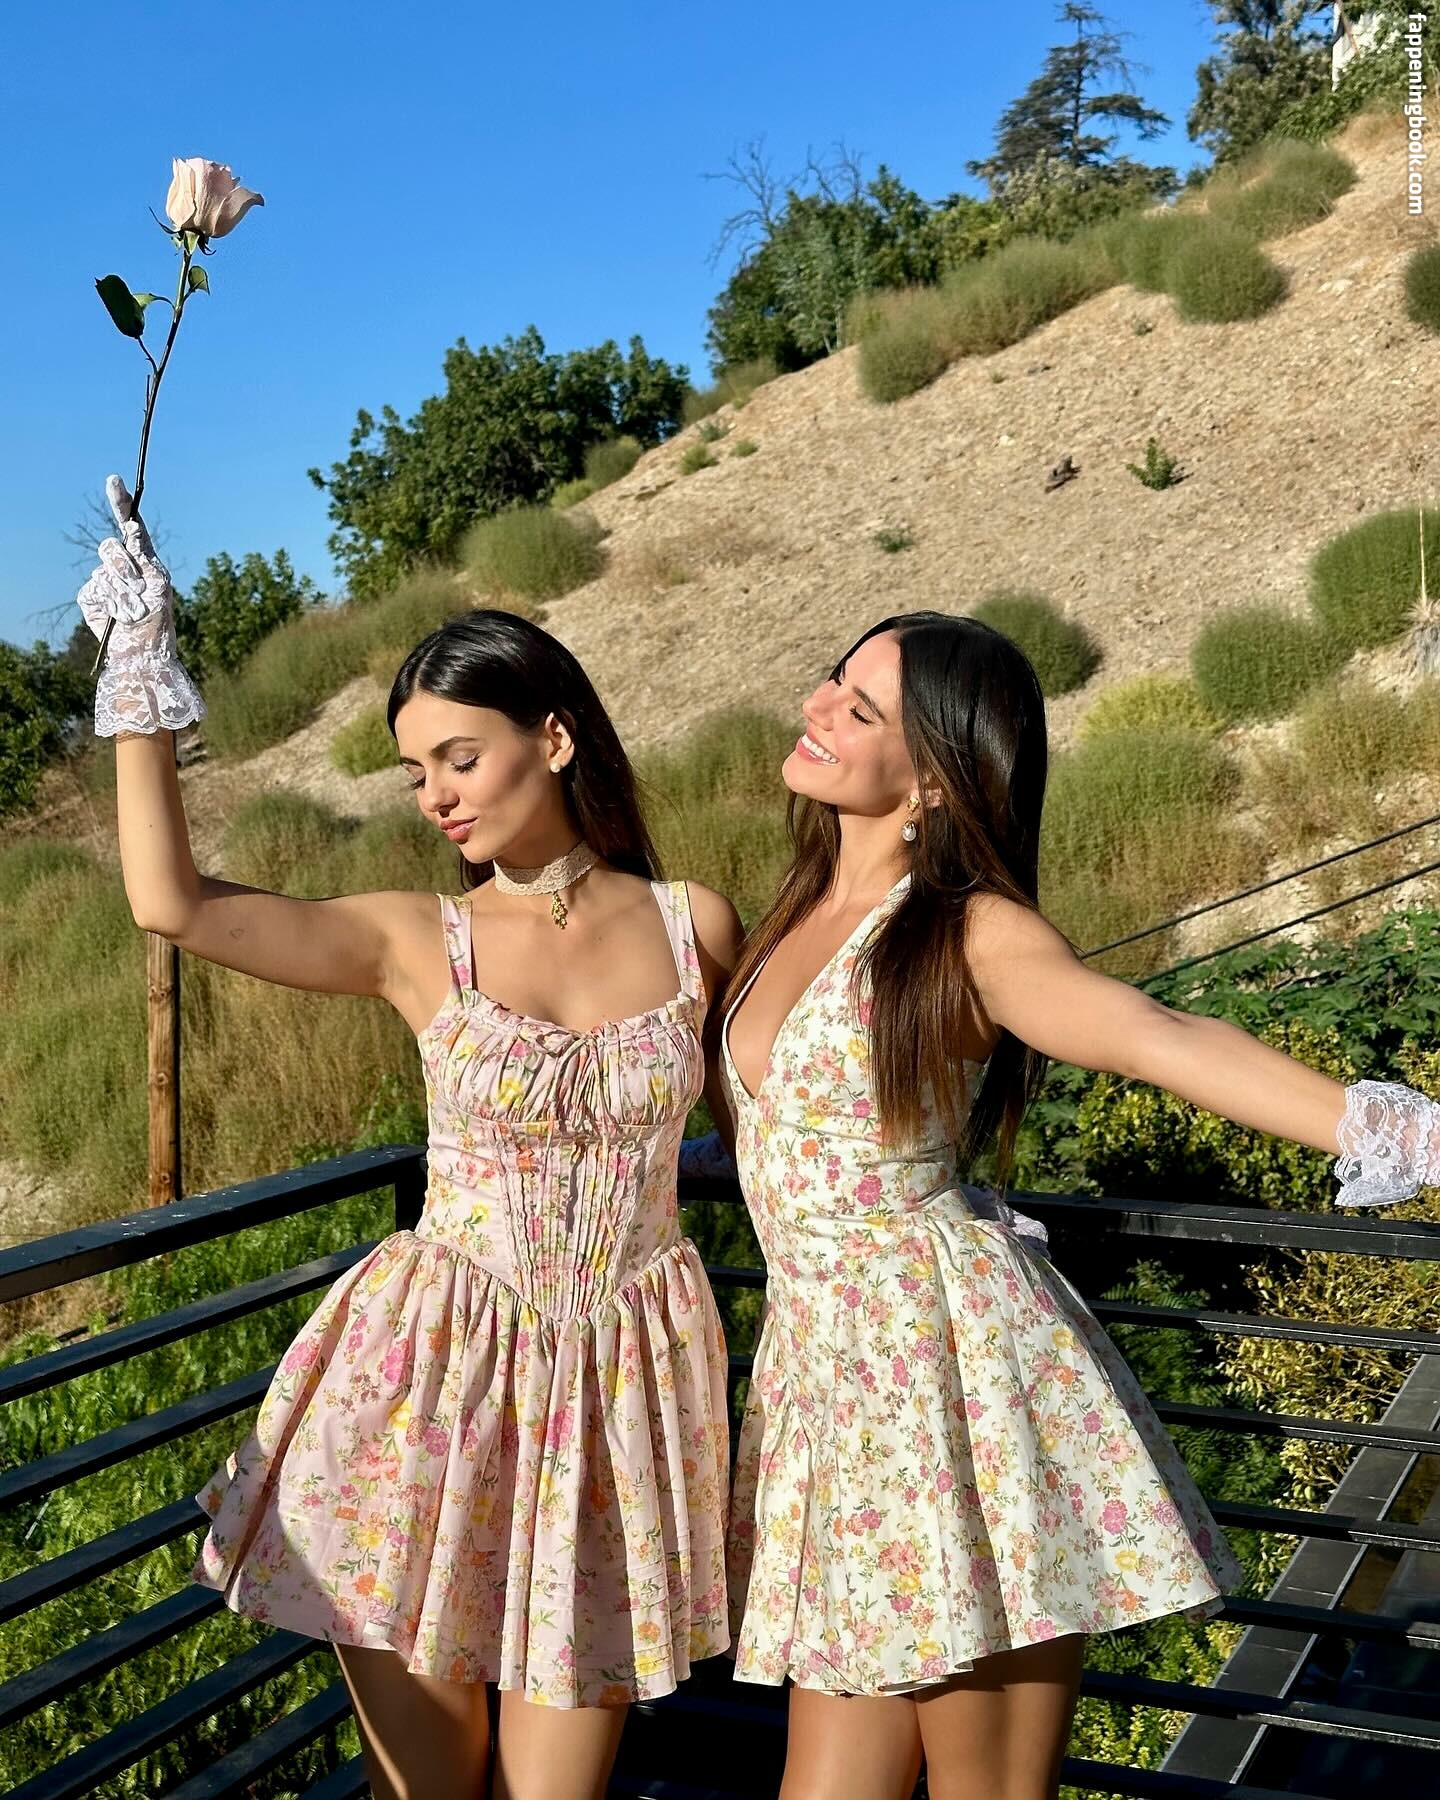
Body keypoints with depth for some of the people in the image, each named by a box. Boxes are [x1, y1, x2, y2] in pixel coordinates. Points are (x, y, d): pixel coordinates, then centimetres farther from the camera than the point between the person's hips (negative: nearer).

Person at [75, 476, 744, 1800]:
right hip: (431, 1379, 0)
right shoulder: (417, 944, -3)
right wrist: (141, 670, -11)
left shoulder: (694, 929, 0)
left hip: (620, 1382, 0)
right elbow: (172, 902, -13)